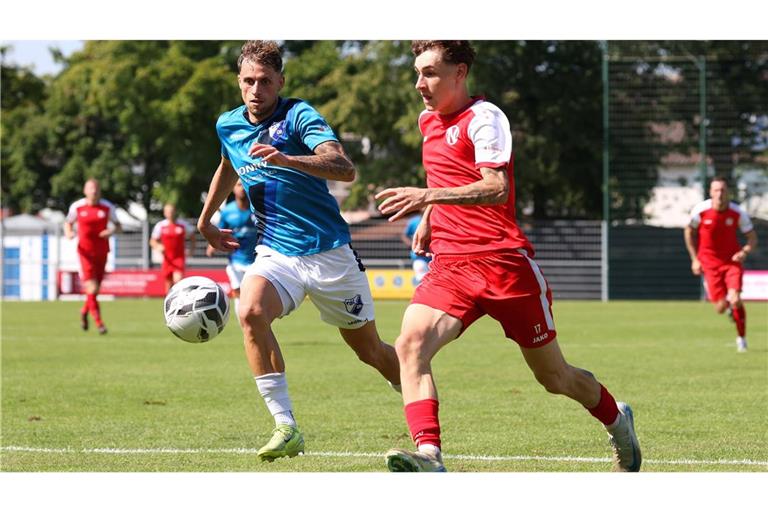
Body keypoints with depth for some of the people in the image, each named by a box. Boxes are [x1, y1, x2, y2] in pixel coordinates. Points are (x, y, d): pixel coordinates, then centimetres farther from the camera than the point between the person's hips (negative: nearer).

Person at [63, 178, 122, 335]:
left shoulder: (107, 207, 1)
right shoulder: (77, 207, -2)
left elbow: (119, 227, 6)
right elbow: (68, 223, 13)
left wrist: (112, 231, -17)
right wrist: (68, 233, -9)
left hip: (102, 253, 3)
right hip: (86, 252, -3)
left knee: (96, 288, 9)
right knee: (92, 288, -15)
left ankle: (85, 311, 40)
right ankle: (98, 322, -9)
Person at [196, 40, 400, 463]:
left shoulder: (299, 116, -13)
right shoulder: (228, 126, 6)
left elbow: (344, 168, -29)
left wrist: (286, 159, -44)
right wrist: (205, 221, 39)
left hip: (328, 250, -4)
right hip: (275, 251, 4)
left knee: (369, 349, 6)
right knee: (249, 312, -29)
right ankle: (285, 428, -26)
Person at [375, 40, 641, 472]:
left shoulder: (484, 118, -11)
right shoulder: (430, 121, 15)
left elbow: (498, 189, -26)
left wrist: (428, 196, -35)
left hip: (504, 261, -6)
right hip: (449, 264, 6)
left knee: (555, 378, 8)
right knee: (410, 344, -24)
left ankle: (618, 421, 37)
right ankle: (429, 455, -34)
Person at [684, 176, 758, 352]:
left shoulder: (738, 213, -11)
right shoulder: (700, 210, -12)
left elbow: (752, 238, -1)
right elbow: (689, 232, 6)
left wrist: (744, 252, -22)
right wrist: (695, 259, 3)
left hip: (732, 261, 0)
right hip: (710, 262, 0)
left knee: (735, 300, -19)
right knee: (721, 308, -6)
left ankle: (742, 338, 1)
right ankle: (728, 304, 34)